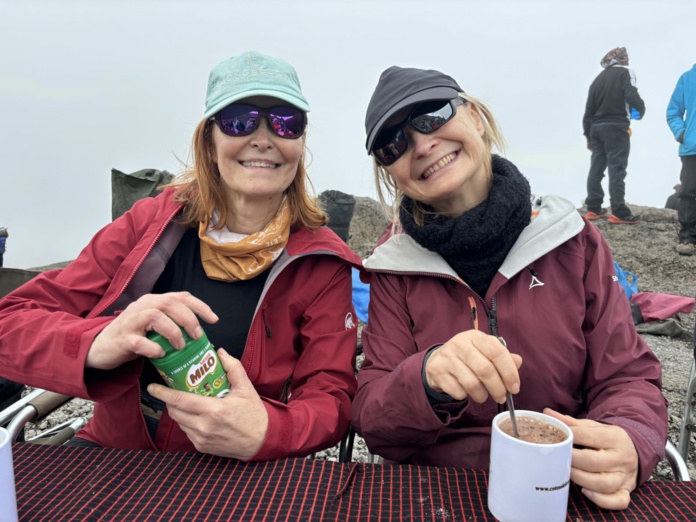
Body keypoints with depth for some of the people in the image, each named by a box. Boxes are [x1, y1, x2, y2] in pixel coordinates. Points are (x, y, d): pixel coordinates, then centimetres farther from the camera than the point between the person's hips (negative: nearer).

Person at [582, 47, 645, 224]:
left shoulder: (598, 78, 19)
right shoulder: (625, 72, 2)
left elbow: (588, 111, 16)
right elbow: (631, 95, -15)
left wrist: (588, 135, 20)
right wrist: (641, 110, 4)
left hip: (596, 128, 6)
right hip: (616, 127, -6)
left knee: (596, 168, 9)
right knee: (617, 169, -9)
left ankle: (593, 209, 11)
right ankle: (619, 213, -11)